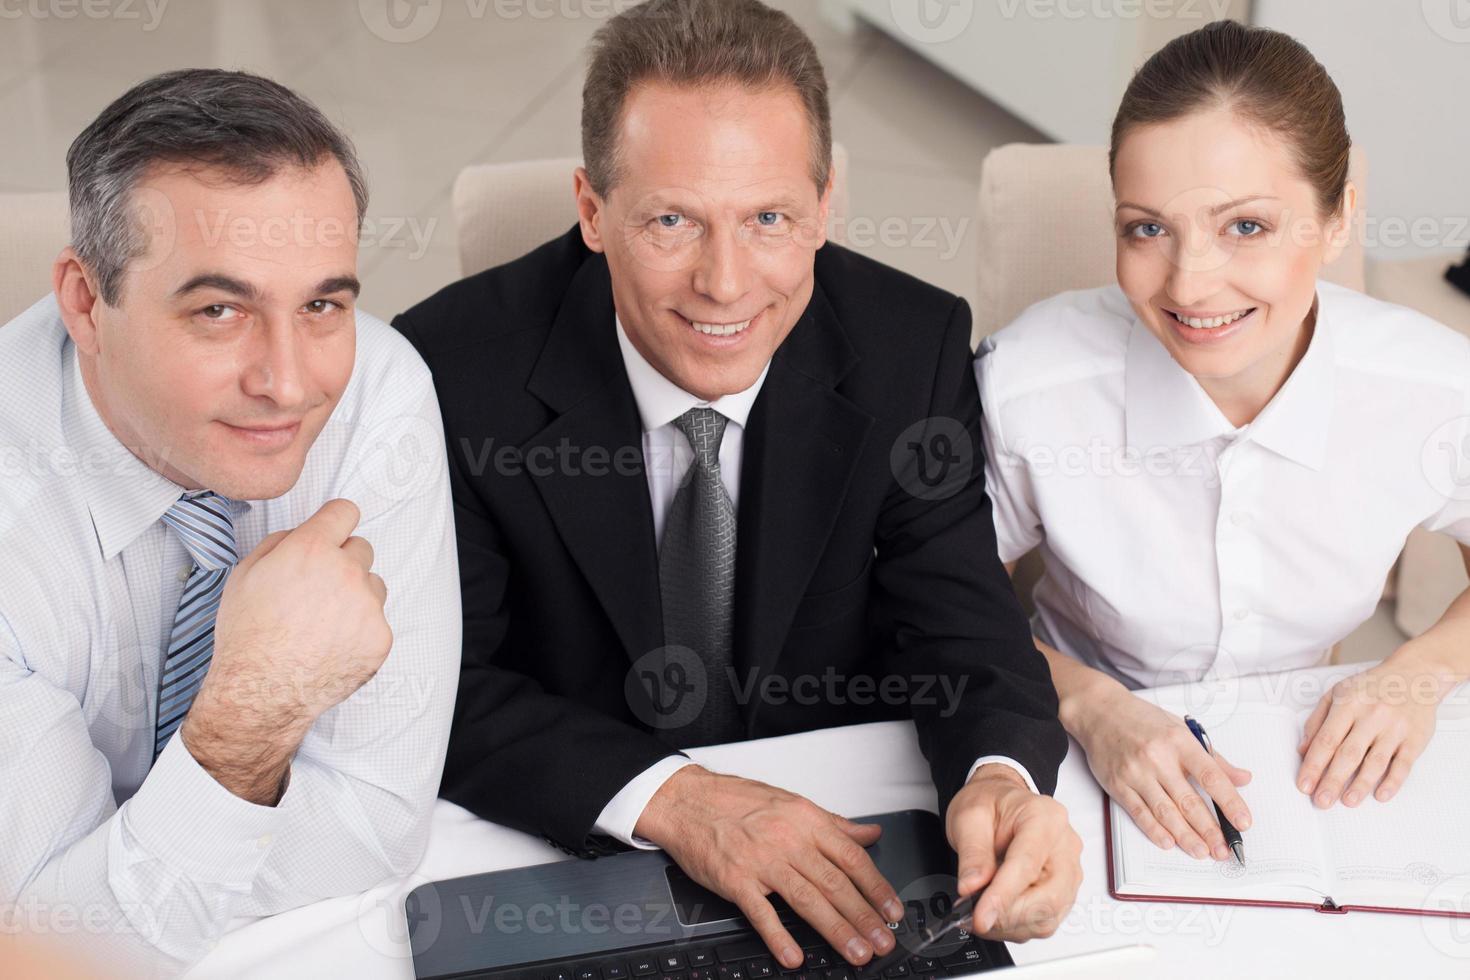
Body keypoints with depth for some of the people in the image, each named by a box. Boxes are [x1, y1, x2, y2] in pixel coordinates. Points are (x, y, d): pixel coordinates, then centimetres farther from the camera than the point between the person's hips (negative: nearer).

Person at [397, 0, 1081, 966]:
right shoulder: (455, 370, -16)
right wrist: (665, 797, -28)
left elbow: (959, 623, -7)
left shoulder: (913, 347, -10)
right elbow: (439, 689, -14)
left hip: (837, 852, 1)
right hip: (561, 865, 0)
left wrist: (1001, 779, -29)